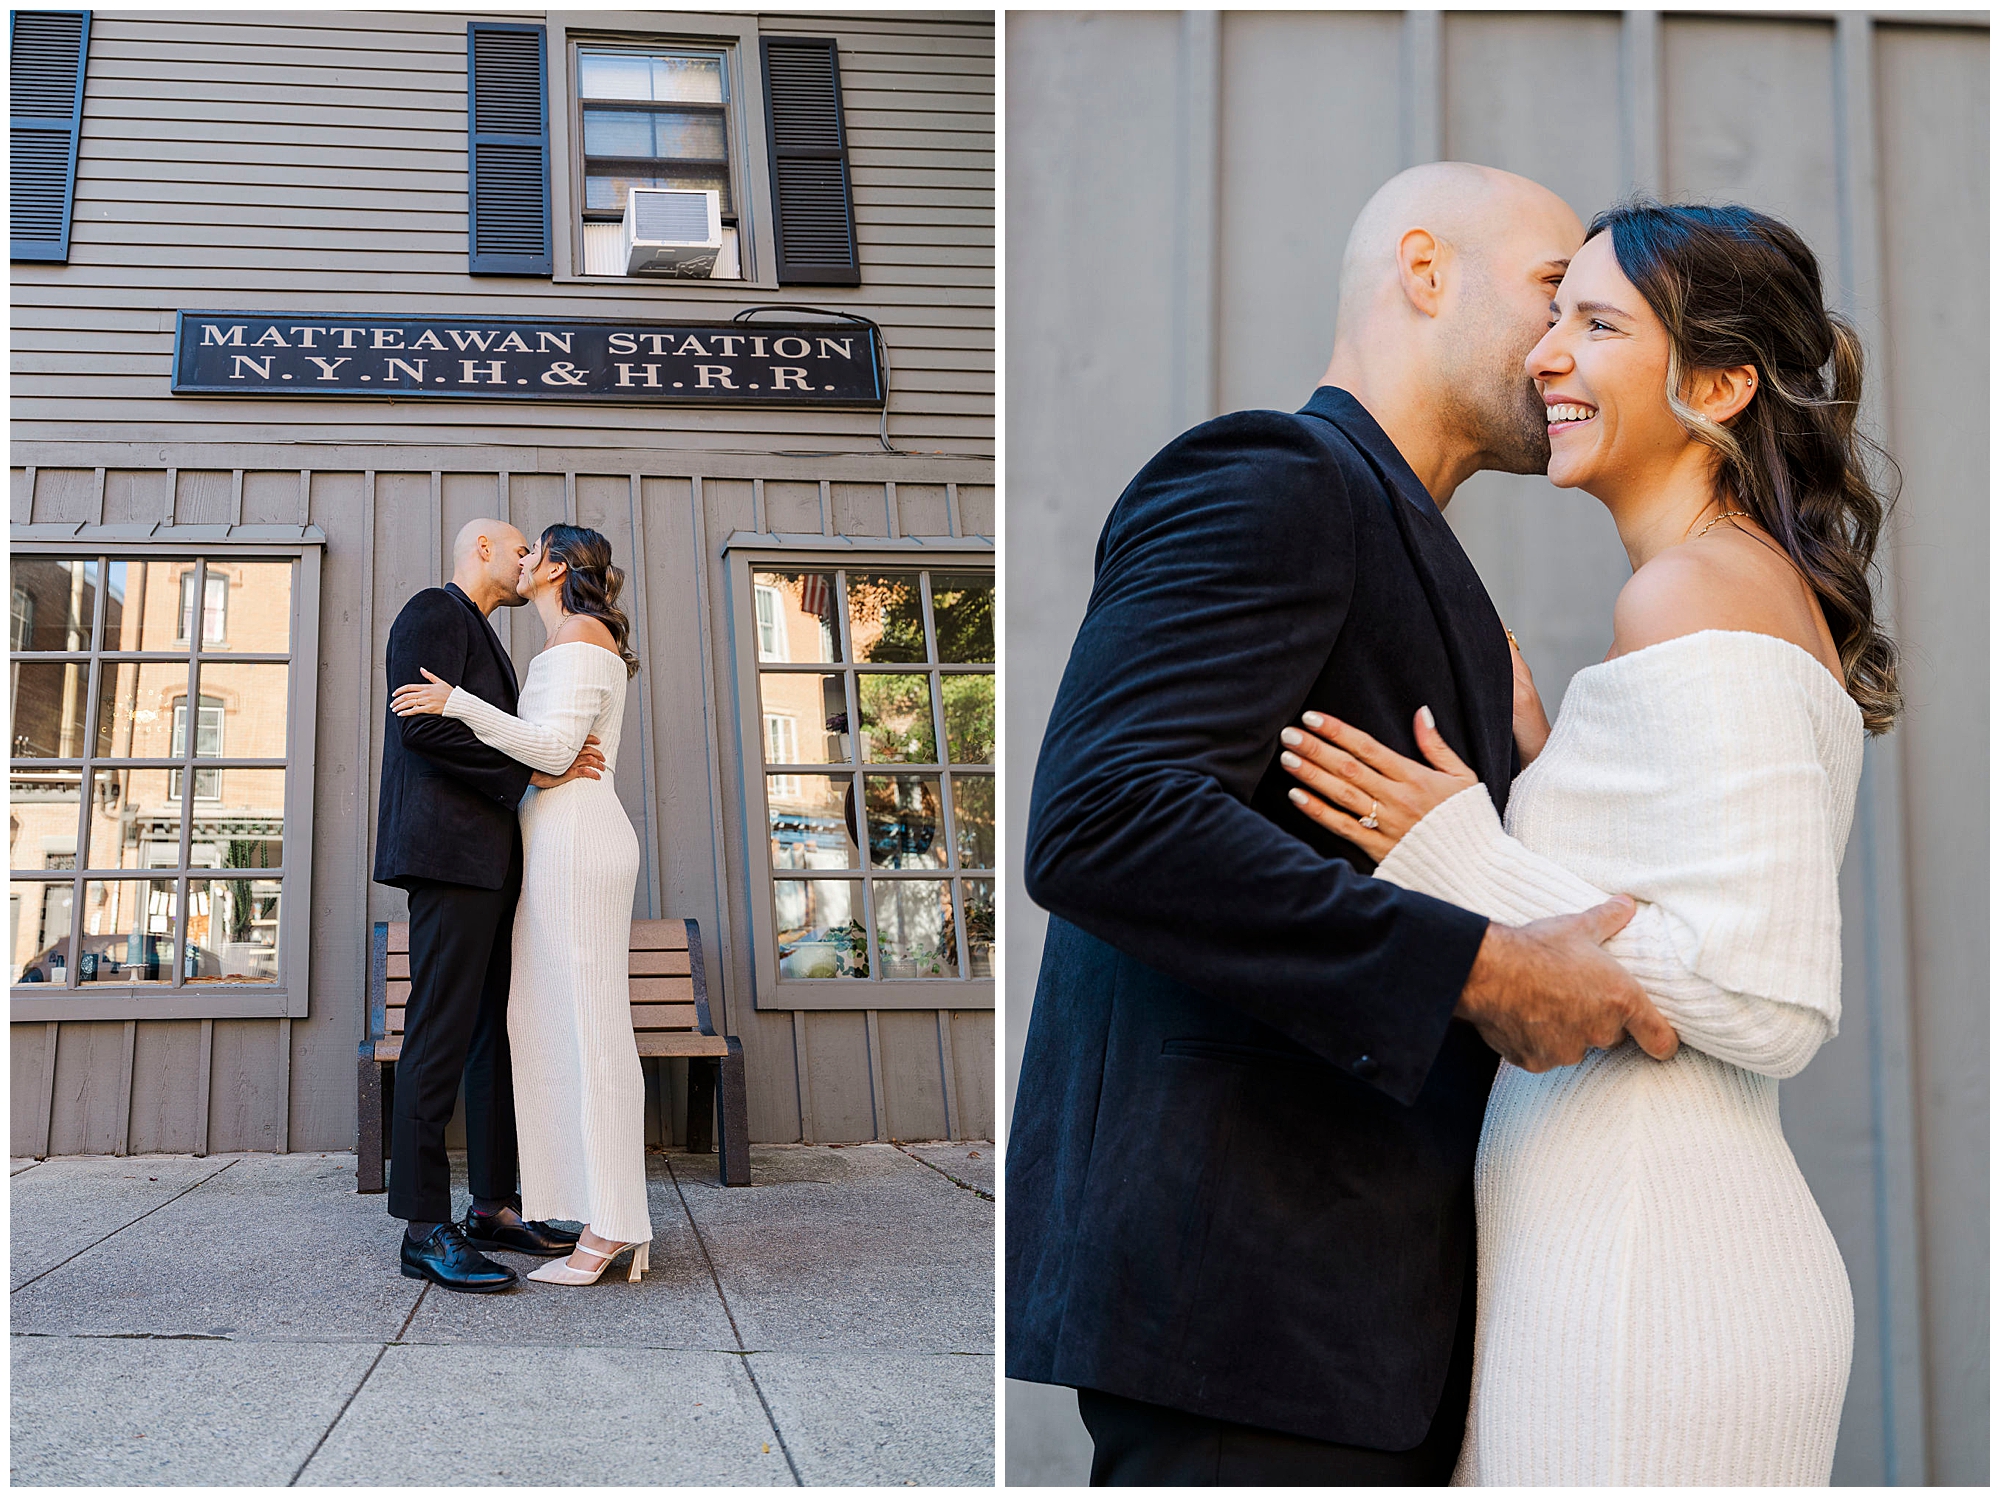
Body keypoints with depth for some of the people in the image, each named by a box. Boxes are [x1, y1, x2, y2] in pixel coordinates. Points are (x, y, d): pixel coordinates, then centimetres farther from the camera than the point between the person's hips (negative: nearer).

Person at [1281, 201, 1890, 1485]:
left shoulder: (1695, 592, -15)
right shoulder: (1768, 585, 14)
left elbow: (1775, 1005, -20)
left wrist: (1473, 865, -17)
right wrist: (1537, 751, 11)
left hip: (1635, 1271, -10)